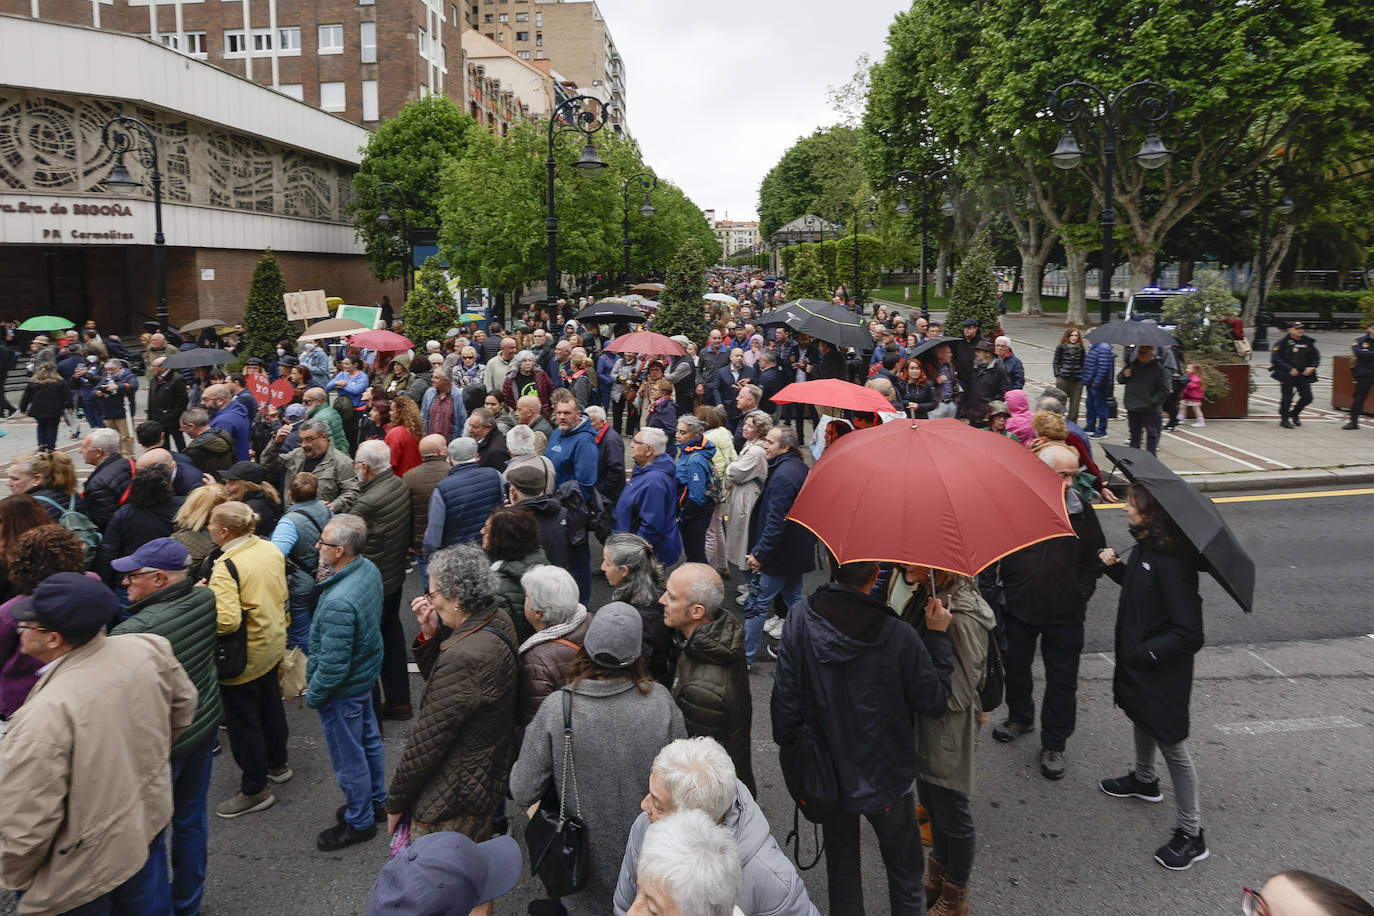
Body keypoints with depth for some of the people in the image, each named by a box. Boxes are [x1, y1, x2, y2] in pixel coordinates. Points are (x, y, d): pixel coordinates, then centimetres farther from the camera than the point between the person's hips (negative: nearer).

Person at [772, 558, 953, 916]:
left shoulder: (800, 618, -17)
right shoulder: (899, 637, -26)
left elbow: (785, 697, -11)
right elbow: (934, 702, -13)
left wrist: (789, 746, 6)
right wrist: (938, 636, -8)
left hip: (827, 774, 3)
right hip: (885, 776, -3)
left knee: (841, 871, 25)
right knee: (905, 874, 22)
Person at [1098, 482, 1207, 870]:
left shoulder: (1171, 562, -31)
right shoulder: (1145, 545, -4)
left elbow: (1188, 635, -29)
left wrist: (1144, 654, -22)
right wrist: (1116, 566, -2)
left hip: (1162, 672, -9)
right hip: (1137, 660, 9)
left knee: (1172, 746, 4)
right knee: (1141, 720, 30)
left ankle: (1190, 834, 20)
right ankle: (1144, 780, 55)